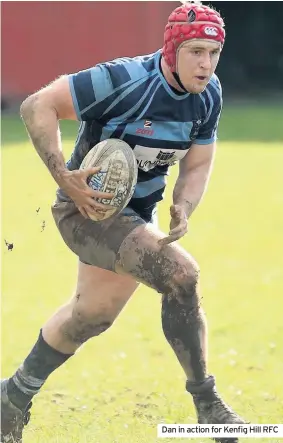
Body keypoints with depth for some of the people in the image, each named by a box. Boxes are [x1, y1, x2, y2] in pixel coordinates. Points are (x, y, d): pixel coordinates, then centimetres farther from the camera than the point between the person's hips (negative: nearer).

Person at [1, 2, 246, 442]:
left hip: (136, 215, 9)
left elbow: (197, 165, 6)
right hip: (87, 207, -9)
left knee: (90, 316, 24)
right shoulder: (124, 81, -27)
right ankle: (205, 402, -14)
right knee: (180, 274, -26)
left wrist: (182, 209, -15)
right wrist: (65, 178, -30)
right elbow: (37, 106, -23)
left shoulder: (208, 95, -5)